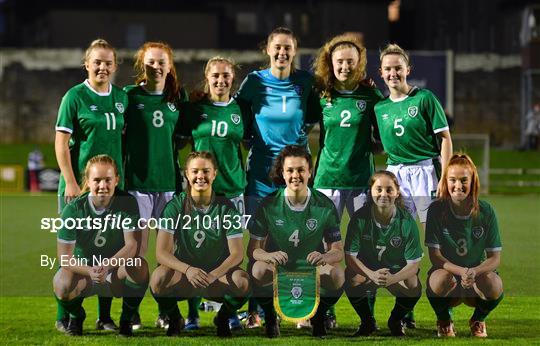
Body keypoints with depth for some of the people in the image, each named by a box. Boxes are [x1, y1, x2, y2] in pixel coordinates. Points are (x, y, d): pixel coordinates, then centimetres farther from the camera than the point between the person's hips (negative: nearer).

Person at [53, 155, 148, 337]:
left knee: (140, 267, -32)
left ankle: (126, 319, -5)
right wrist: (90, 272, -37)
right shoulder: (74, 209, -16)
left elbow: (133, 244, -20)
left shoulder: (127, 202, -15)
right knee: (62, 287, -33)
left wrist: (107, 265, -39)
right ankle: (76, 316, 6)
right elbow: (64, 257, -17)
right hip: (82, 268, 0)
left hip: (116, 269, 0)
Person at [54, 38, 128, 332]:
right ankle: (64, 316, 8)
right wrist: (71, 183, -13)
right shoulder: (75, 96, -5)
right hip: (79, 186, -5)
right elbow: (61, 142, -8)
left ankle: (105, 316, 15)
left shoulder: (121, 97, 10)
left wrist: (122, 177, 10)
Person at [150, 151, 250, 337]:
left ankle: (222, 318, 2)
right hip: (183, 272, 0)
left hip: (218, 275, 1)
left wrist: (213, 275, -30)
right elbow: (161, 252, -14)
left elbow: (237, 253, -11)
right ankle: (174, 320, 0)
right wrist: (187, 270, -34)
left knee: (242, 280, -32)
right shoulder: (175, 206, -7)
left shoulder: (226, 208, -5)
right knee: (159, 277, -33)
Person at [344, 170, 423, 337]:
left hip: (397, 272, 0)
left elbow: (413, 264, -16)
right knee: (351, 281, -32)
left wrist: (392, 279, -37)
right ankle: (368, 321, 0)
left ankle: (395, 321, 6)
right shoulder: (359, 218, -17)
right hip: (366, 270, 0)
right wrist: (372, 275, -35)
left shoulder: (407, 221, -17)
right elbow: (350, 256, -16)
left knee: (414, 287, -30)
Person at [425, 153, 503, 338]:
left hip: (478, 272, 1)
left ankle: (478, 319, 5)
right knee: (440, 280, -37)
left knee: (495, 286, -33)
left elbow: (495, 258, -8)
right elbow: (434, 255, -13)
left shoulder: (486, 211, -9)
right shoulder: (436, 210, -12)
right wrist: (461, 272, -31)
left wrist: (474, 272, -30)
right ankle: (444, 321, -1)